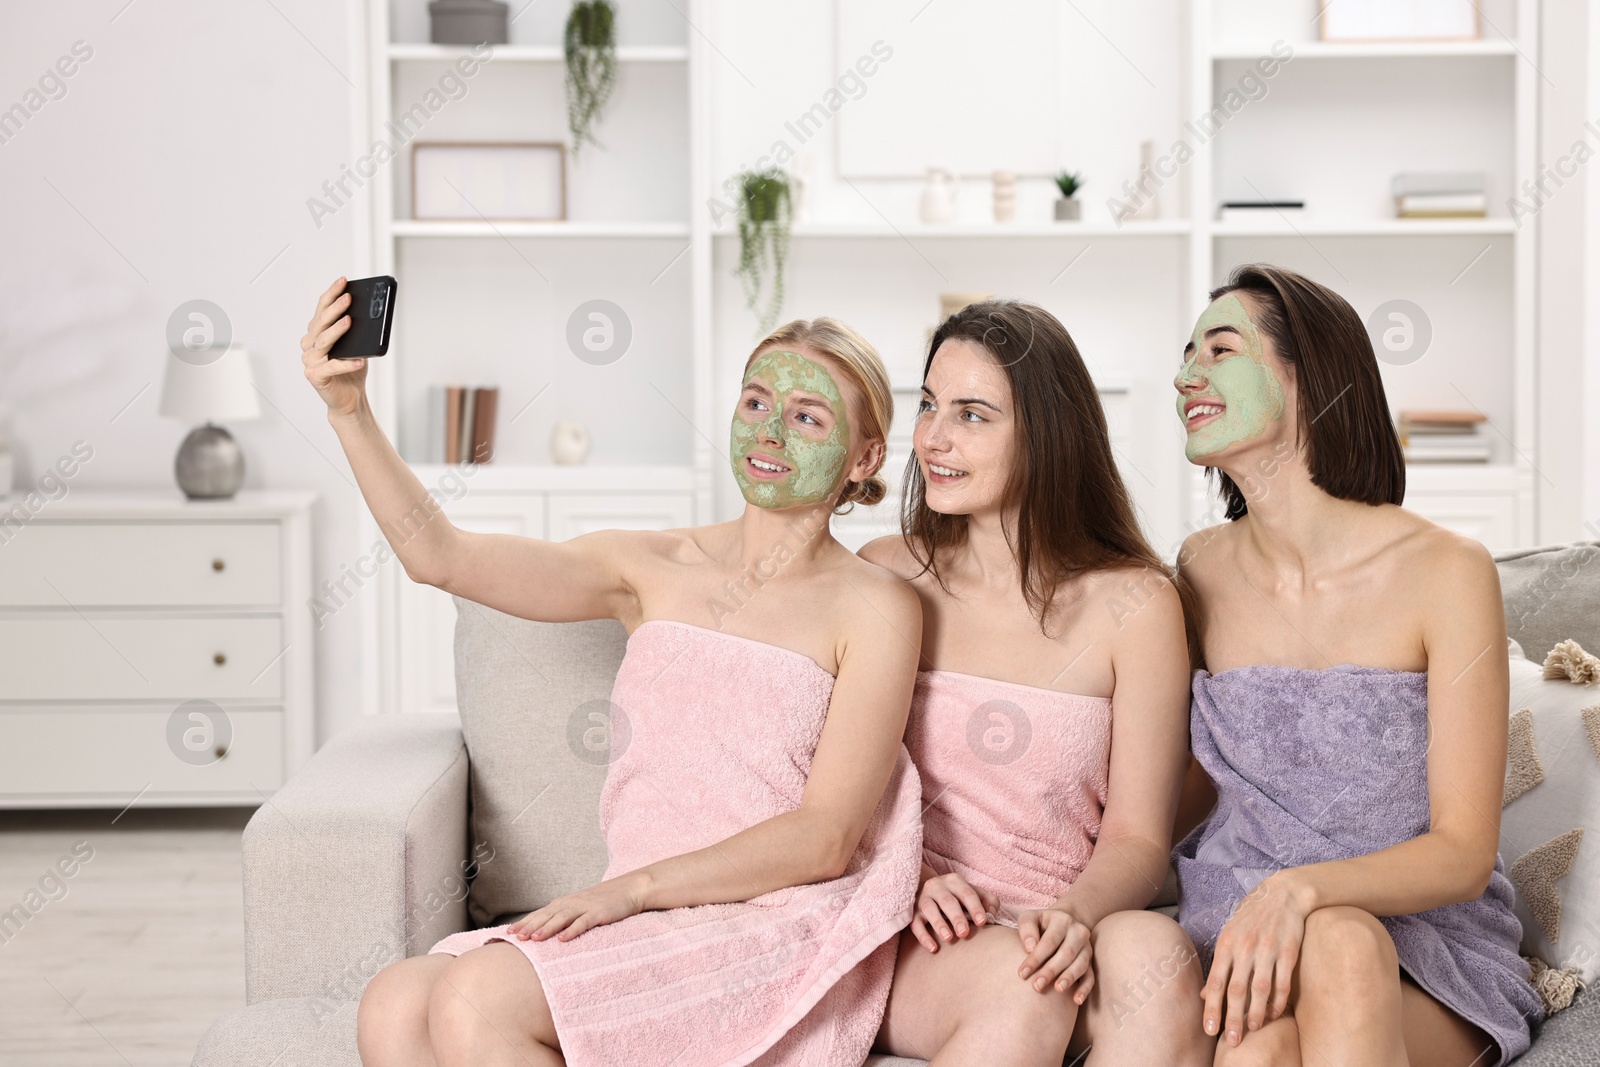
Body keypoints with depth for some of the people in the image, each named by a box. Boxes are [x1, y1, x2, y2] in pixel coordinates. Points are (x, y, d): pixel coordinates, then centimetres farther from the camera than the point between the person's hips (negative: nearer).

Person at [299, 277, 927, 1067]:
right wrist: (349, 411, -10)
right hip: (642, 929, 4)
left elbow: (826, 840, -7)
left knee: (476, 998, -27)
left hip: (779, 931, -4)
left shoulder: (874, 608, 0)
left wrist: (631, 888, -14)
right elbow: (440, 556, 3)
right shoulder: (654, 570, 13)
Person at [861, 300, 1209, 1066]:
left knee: (1152, 952, -33)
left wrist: (1075, 913, -20)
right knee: (1017, 987, -33)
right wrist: (904, 881, -13)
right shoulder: (883, 578, 5)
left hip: (1057, 928, 0)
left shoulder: (1133, 604, 1)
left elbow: (1136, 838, 1)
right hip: (909, 946, 0)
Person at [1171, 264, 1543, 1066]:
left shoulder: (1445, 572, -9)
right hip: (1234, 916, 1)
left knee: (1341, 946, -37)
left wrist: (1302, 889, -29)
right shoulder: (1202, 570, 4)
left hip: (1425, 947, -1)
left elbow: (1462, 855, -11)